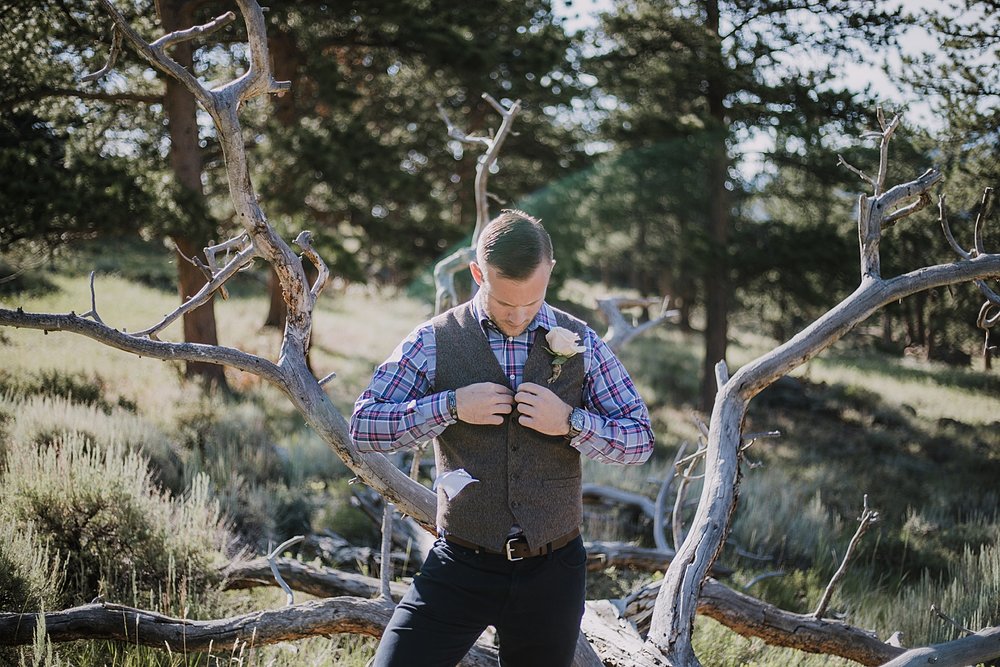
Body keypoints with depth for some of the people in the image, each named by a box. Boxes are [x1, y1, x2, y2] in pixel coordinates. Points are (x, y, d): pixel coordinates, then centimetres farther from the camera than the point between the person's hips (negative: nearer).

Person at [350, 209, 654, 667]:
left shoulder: (580, 345, 3)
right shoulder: (434, 342, -2)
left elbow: (641, 439, 4)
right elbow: (362, 426, -4)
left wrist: (570, 423, -14)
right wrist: (451, 406, -16)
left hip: (551, 573, 2)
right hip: (461, 565, -1)